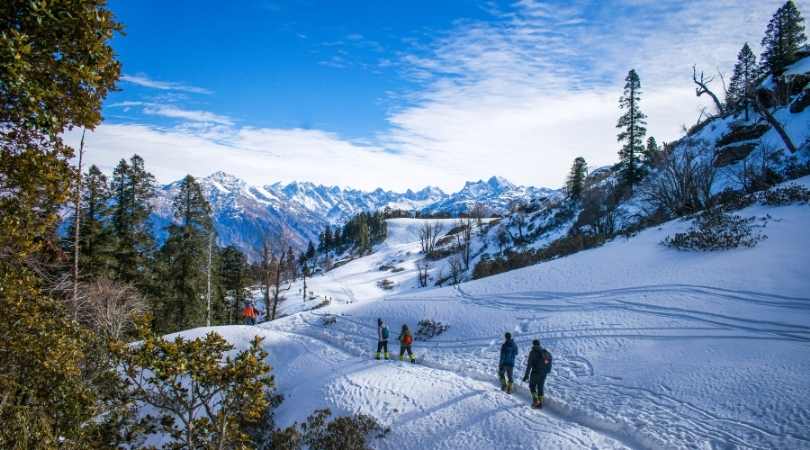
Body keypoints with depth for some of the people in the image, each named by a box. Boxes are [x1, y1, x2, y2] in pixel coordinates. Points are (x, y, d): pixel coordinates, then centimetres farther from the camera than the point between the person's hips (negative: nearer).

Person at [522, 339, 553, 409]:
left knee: (532, 386, 13)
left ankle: (535, 400, -1)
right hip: (544, 373, 5)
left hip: (535, 372, -5)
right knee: (540, 388, 16)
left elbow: (529, 365, -14)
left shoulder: (533, 352, -11)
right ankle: (540, 403, 17)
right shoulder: (545, 352, 6)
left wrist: (526, 375, -13)